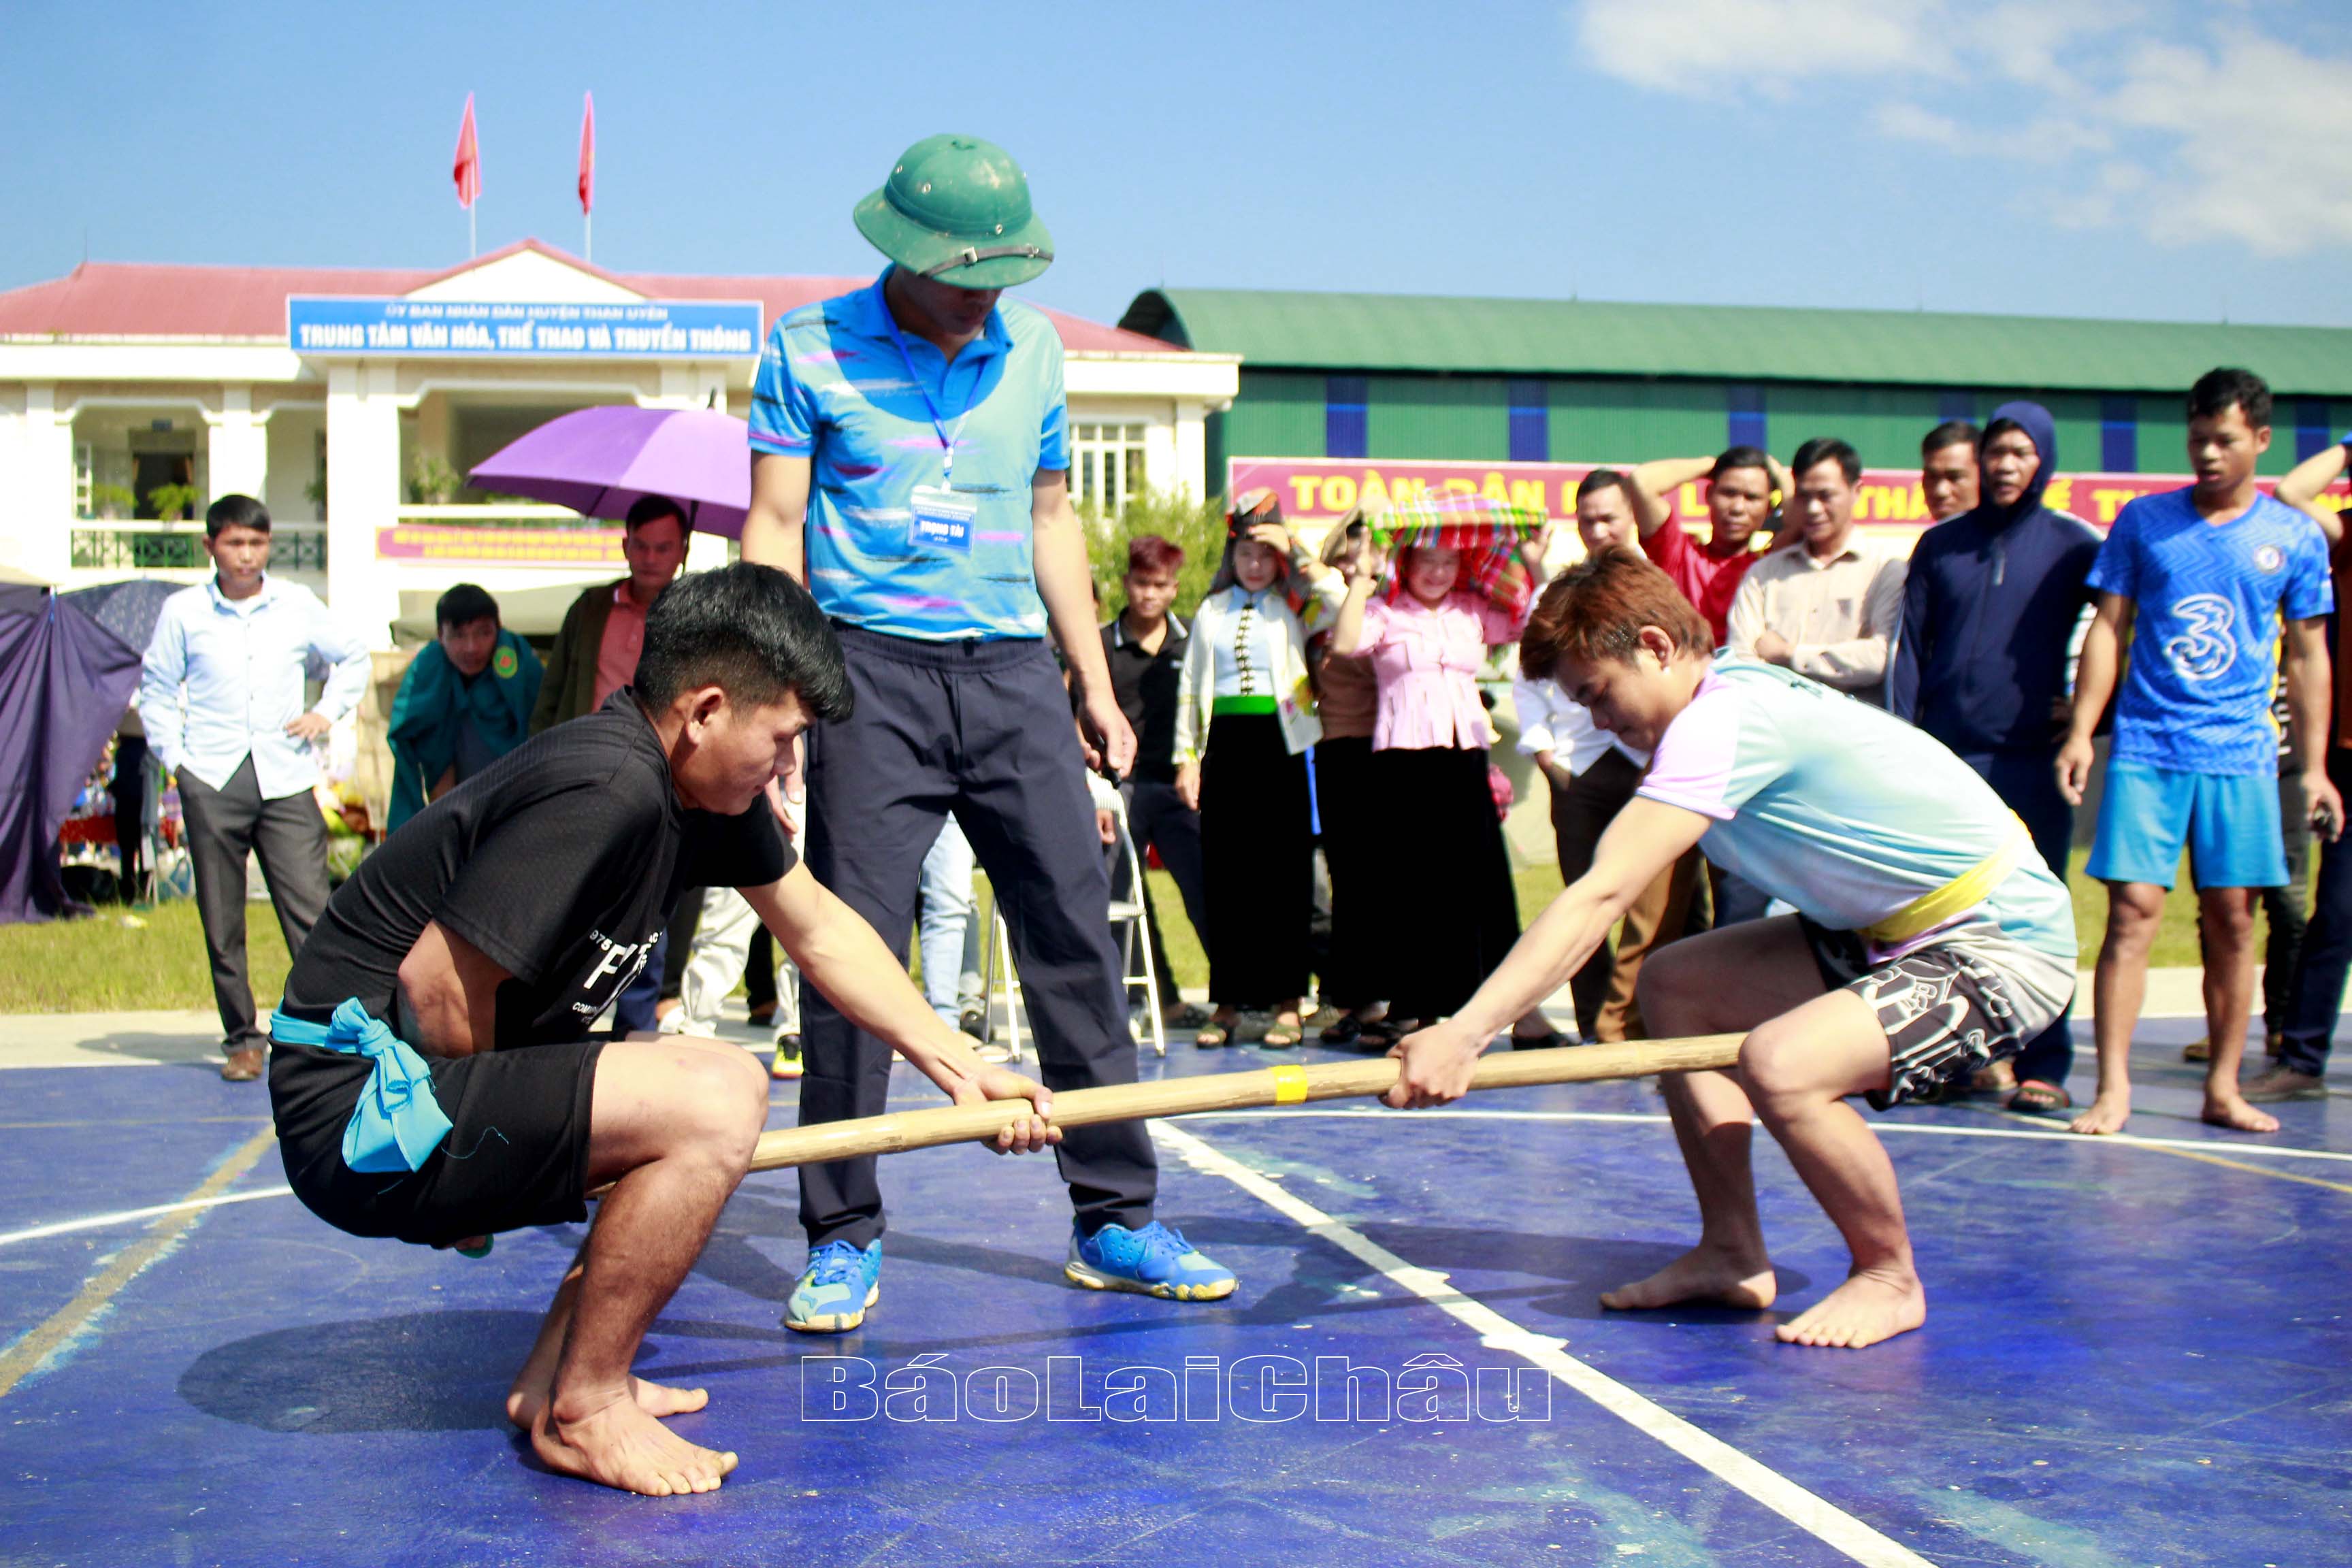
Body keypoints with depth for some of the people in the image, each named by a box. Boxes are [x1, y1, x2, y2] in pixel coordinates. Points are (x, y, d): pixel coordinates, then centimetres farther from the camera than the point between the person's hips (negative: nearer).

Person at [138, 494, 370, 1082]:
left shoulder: (297, 605, 6)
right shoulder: (182, 612, 4)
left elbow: (352, 654, 22)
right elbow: (157, 688, 14)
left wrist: (327, 712, 10)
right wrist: (171, 756, 4)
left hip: (285, 779, 0)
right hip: (212, 783, 0)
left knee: (309, 907, -8)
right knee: (222, 920, 3)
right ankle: (241, 1038, 13)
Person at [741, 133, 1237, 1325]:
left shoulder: (1033, 348, 12)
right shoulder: (812, 349, 1)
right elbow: (774, 524, -1)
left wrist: (1093, 682, 15)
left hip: (1013, 670, 4)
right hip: (873, 668, -3)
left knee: (1077, 938, 0)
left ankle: (1116, 1221, 9)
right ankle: (843, 1241, 6)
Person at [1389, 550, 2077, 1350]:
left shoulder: (1722, 719, -23)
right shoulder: (1734, 693, 7)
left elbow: (1600, 895, -32)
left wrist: (1466, 1032, -37)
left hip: (2005, 949, -10)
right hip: (1892, 933, 10)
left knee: (1779, 1065, -32)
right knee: (1672, 983, 9)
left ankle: (1889, 1279, -6)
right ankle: (1732, 1254, 13)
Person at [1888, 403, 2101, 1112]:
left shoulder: (2074, 547, 4)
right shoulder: (1941, 545, 10)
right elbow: (1910, 647, 9)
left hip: (2031, 758, -2)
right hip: (1945, 757, 2)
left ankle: (2042, 1065, 2)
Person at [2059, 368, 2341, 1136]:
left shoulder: (2295, 537, 7)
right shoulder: (2143, 520, 5)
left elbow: (2308, 657, 11)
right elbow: (2108, 628, 6)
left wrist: (2315, 767, 6)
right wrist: (2081, 732, -3)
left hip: (2242, 755, 1)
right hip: (2146, 748, -1)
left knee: (2233, 921, 4)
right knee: (2133, 911, -8)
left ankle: (2223, 1088, 15)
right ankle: (2112, 1088, -5)